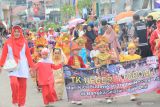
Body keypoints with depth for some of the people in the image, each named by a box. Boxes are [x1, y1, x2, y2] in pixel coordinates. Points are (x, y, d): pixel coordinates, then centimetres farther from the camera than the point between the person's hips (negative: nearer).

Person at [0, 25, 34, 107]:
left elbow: (28, 55, 7)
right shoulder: (8, 42, 1)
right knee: (14, 83, -20)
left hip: (23, 66, 2)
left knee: (23, 86, 3)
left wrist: (31, 66, 7)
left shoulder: (24, 42, 5)